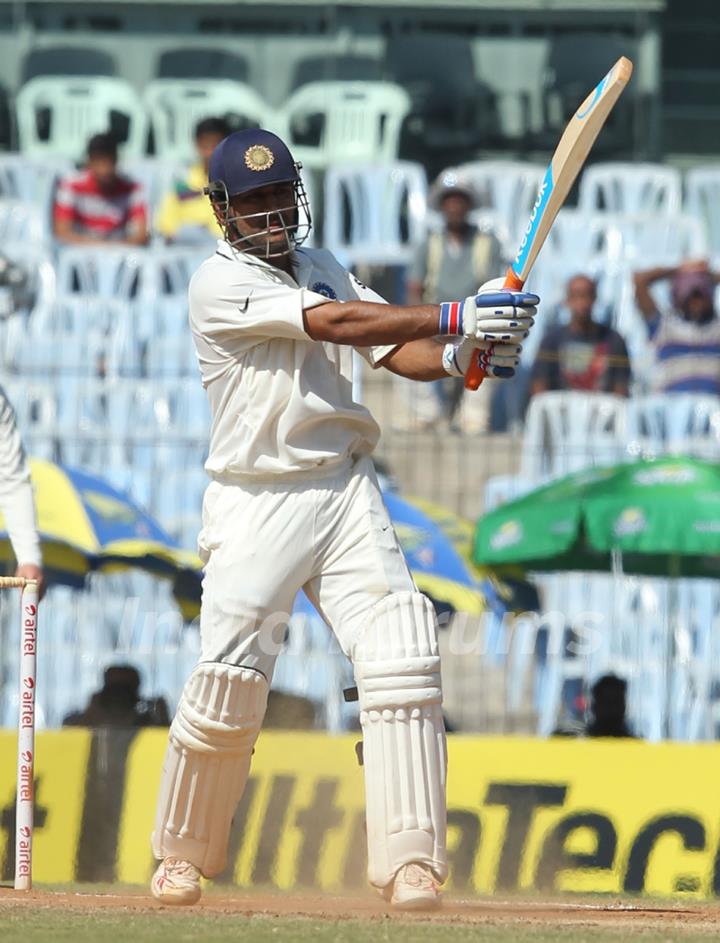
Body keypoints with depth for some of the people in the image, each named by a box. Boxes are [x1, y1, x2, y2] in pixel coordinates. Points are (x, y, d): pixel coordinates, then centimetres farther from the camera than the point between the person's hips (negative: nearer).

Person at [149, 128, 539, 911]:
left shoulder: (322, 268, 15)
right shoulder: (221, 284, -8)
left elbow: (398, 352, 9)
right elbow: (334, 324, -20)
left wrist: (466, 353, -14)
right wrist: (455, 317, -26)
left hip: (345, 491, 5)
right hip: (256, 502, -5)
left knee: (399, 655, -11)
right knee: (229, 678, -8)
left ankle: (408, 861, -12)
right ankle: (181, 856, 14)